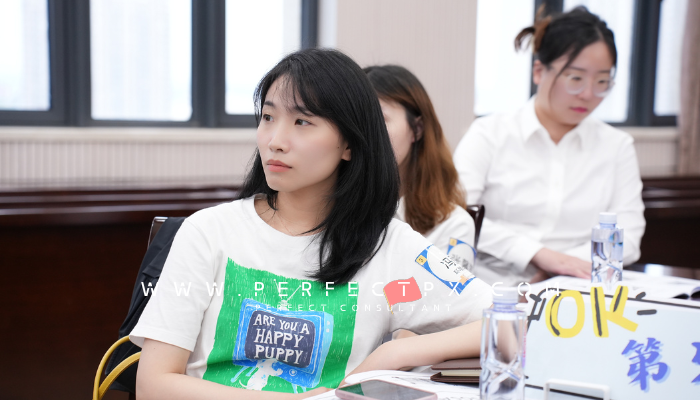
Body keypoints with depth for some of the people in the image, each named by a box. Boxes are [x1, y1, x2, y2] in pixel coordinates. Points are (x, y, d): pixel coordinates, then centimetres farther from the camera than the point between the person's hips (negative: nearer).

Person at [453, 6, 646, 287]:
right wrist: (537, 252, -19)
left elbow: (627, 236, 4)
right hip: (492, 290, -2)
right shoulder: (488, 134, 4)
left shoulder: (617, 146, 12)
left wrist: (554, 270, -13)